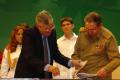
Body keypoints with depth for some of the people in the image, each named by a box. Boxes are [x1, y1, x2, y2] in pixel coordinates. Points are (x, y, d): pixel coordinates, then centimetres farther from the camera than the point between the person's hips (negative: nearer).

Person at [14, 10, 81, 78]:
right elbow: (30, 58, -29)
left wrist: (71, 62, -8)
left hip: (46, 75, 6)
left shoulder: (52, 33, 1)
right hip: (28, 76, -6)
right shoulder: (29, 34, -17)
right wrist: (47, 67, -43)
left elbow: (56, 54, 9)